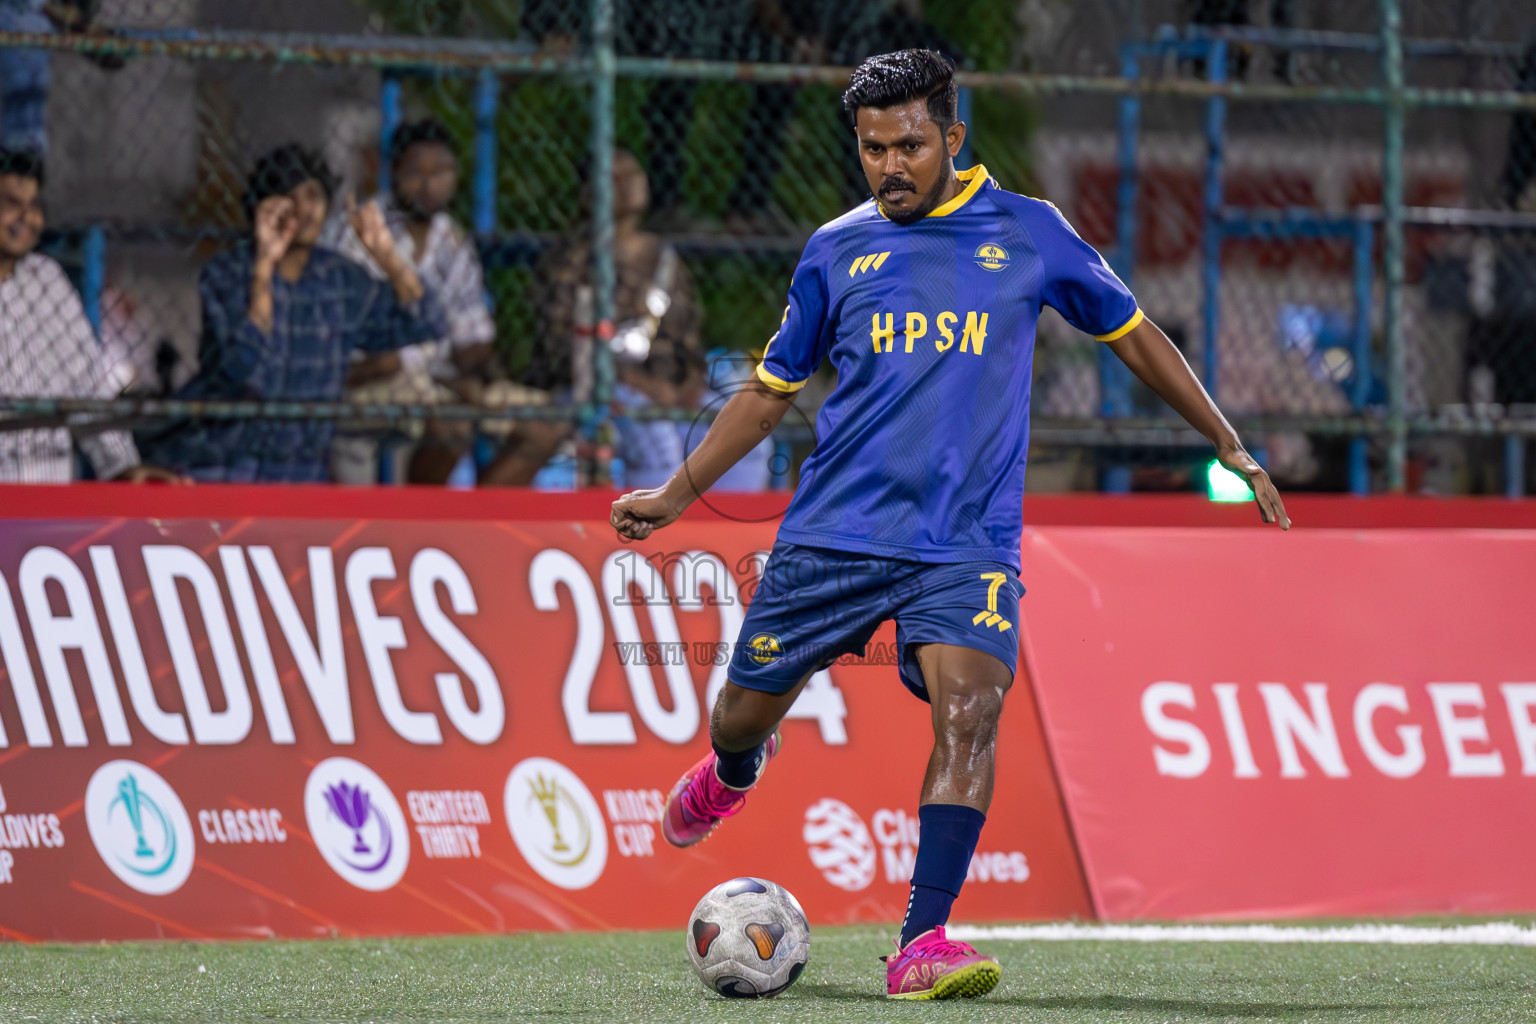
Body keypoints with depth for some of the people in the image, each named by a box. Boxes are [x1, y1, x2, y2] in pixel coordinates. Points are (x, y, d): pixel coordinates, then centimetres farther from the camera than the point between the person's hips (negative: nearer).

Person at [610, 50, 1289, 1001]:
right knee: (745, 712, 8)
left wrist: (1233, 450, 15)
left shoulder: (1029, 234, 5)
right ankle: (735, 770, 48)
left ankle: (921, 947, -25)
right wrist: (677, 493, 15)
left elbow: (1134, 335, 16)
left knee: (970, 712, -24)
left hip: (966, 546, -2)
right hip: (833, 531, 2)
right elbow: (774, 387, 19)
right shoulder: (838, 251, 8)